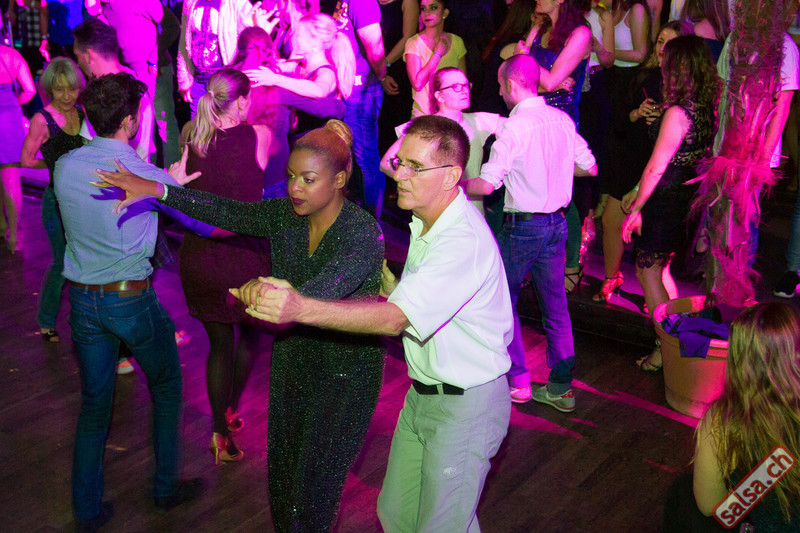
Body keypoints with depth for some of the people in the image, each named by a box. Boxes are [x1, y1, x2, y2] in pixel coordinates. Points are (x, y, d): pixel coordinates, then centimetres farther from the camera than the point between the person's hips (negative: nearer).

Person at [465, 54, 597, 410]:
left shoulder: (514, 128, -17)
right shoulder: (562, 120, 4)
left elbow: (486, 184, -19)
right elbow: (589, 168, 11)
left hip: (523, 226, -7)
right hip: (557, 222, 7)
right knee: (555, 303, 13)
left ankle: (517, 381, 13)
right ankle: (561, 387, 19)